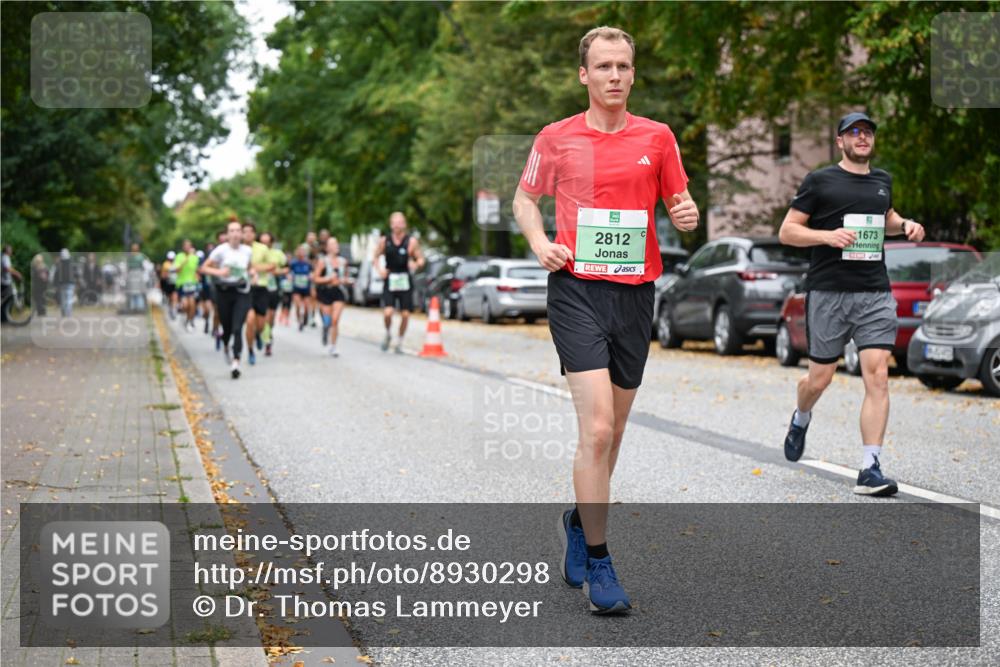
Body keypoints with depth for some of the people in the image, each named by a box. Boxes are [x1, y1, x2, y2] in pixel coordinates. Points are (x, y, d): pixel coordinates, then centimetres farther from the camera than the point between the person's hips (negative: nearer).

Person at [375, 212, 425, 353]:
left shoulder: (411, 242, -4)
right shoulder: (384, 241, 1)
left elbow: (421, 259, 1)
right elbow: (376, 256, 13)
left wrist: (416, 264, -22)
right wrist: (379, 269, -5)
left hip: (405, 282, 0)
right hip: (390, 281, 0)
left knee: (405, 314, 2)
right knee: (387, 312, -14)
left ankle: (400, 342, 21)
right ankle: (388, 334, 15)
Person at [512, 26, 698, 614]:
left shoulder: (658, 137, 7)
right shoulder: (556, 138, 3)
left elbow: (679, 204, 14)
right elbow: (525, 198, 15)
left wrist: (688, 215, -9)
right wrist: (539, 241, -4)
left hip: (636, 292, 3)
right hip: (577, 289, -3)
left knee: (613, 430, 13)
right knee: (597, 427, -14)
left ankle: (581, 520, 37)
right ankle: (596, 562, -7)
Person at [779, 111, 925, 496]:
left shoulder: (882, 180, 16)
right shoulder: (819, 181, 0)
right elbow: (786, 232, -1)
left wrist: (905, 226, 14)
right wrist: (828, 235, -17)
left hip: (875, 294, 3)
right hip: (828, 292, -3)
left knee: (877, 376, -11)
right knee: (820, 378, 6)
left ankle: (870, 469, -11)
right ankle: (801, 419, 42)